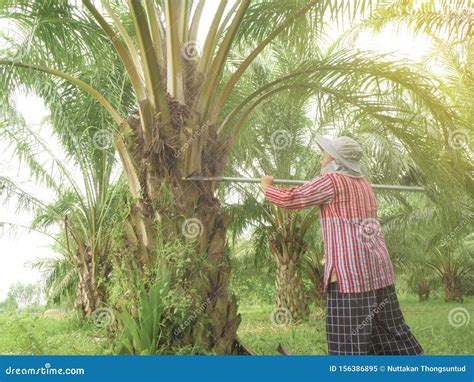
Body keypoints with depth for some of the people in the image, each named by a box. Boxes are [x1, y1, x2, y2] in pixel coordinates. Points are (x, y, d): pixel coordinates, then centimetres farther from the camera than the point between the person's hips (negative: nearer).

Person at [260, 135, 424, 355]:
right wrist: (310, 189, 46)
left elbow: (290, 200, -5)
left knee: (349, 335, -4)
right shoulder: (364, 184, 17)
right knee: (389, 328, 16)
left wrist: (266, 187, 13)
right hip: (376, 266, 8)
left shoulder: (331, 181, -6)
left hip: (350, 269, -8)